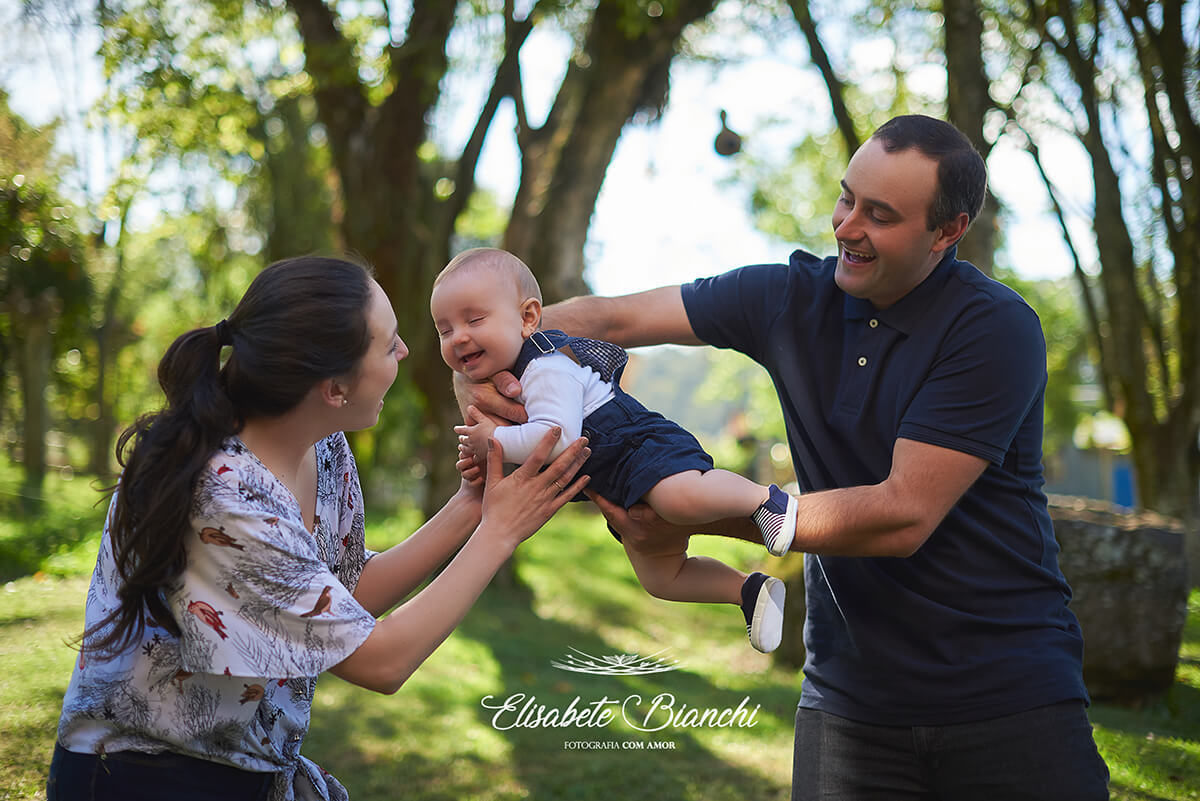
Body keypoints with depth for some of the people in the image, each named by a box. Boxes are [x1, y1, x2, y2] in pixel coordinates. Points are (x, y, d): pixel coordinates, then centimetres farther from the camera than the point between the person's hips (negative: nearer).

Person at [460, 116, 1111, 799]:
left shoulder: (996, 329, -15)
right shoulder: (791, 298, 1)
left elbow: (903, 515, -21)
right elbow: (610, 318, 5)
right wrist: (495, 360, -15)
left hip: (1011, 697, -3)